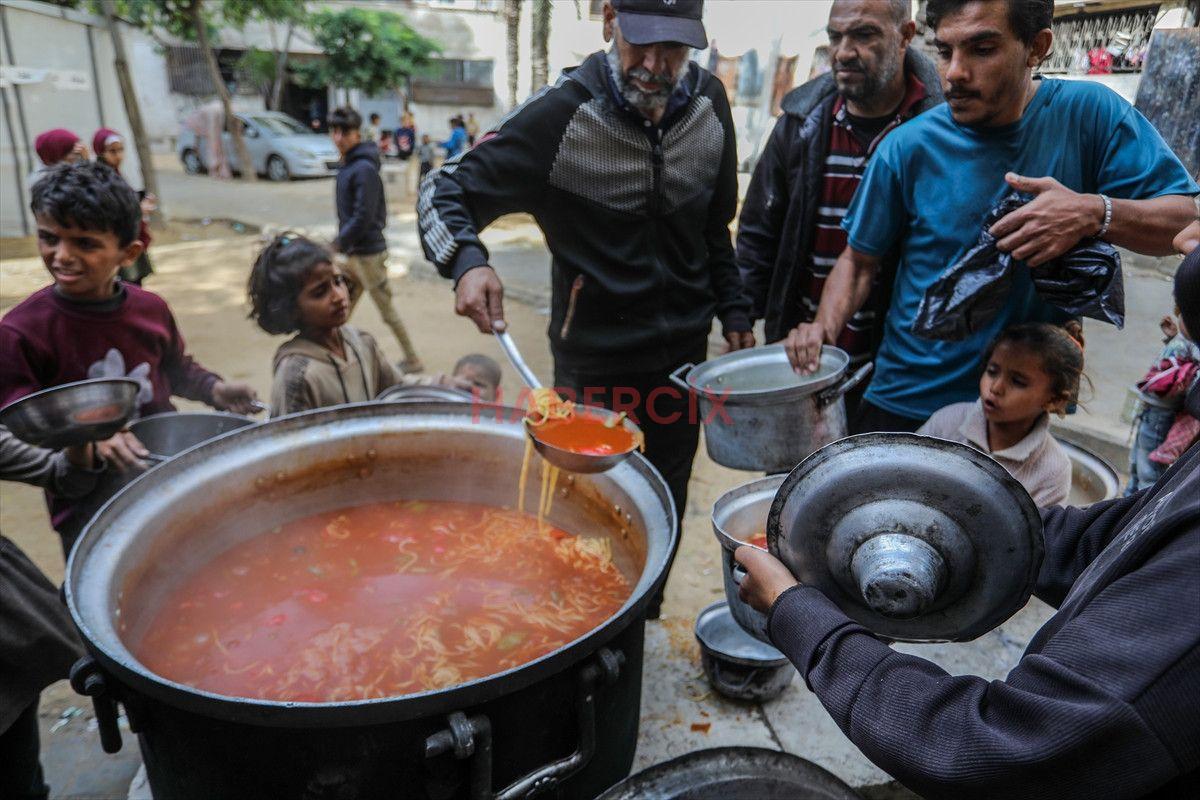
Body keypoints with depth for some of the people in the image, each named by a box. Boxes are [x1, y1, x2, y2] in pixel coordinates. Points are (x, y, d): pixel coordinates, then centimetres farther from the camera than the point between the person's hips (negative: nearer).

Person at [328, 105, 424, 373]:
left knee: (386, 310, 2)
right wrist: (342, 243, 11)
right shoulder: (347, 165, 11)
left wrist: (338, 244, -15)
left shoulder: (364, 169, -17)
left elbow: (363, 216, -22)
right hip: (353, 252, 9)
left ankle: (412, 360, 14)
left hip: (368, 252, -9)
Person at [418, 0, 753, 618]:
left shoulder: (708, 102, -1)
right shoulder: (562, 114, -16)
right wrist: (467, 260, -33)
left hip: (685, 350, 5)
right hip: (594, 356, -4)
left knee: (666, 512, 17)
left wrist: (732, 311, 10)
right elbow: (445, 189, -14)